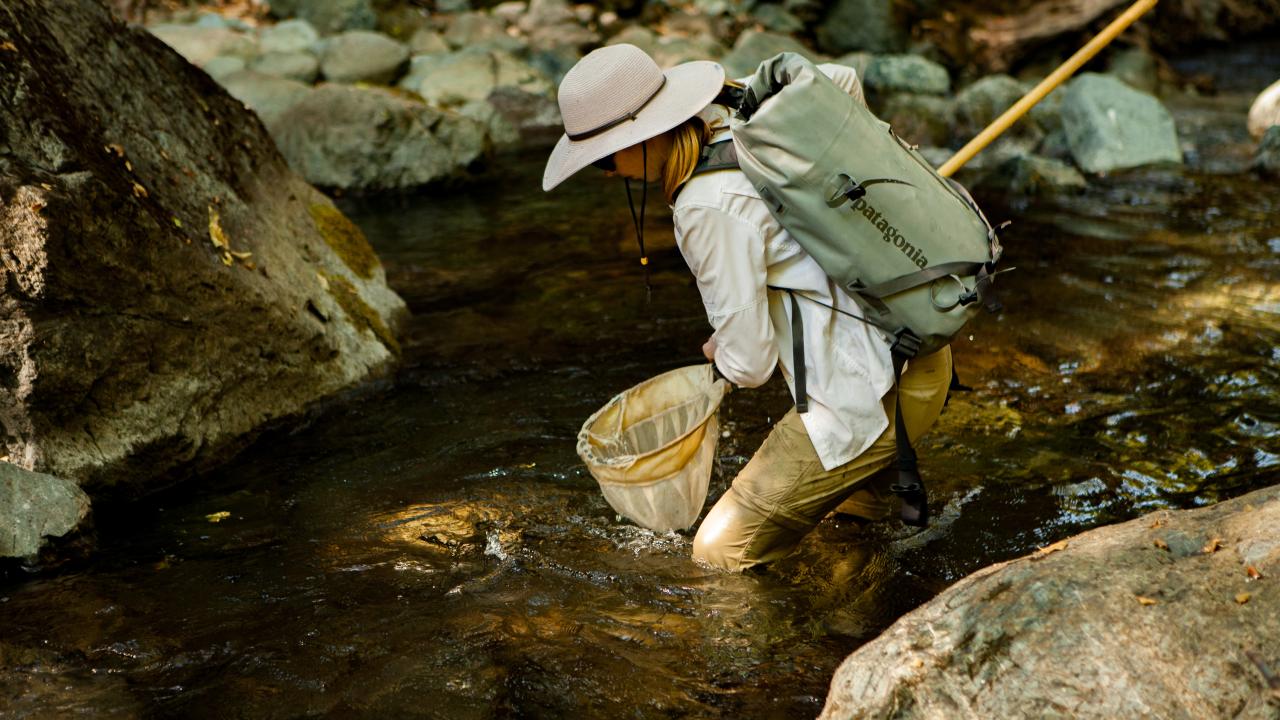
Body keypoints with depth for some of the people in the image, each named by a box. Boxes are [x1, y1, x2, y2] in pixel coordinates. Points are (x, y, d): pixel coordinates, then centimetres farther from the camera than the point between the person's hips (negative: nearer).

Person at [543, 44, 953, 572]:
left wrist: (720, 352, 7)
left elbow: (748, 364, -16)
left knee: (719, 554, 1)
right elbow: (842, 80, 23)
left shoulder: (711, 207, -22)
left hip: (875, 399, -8)